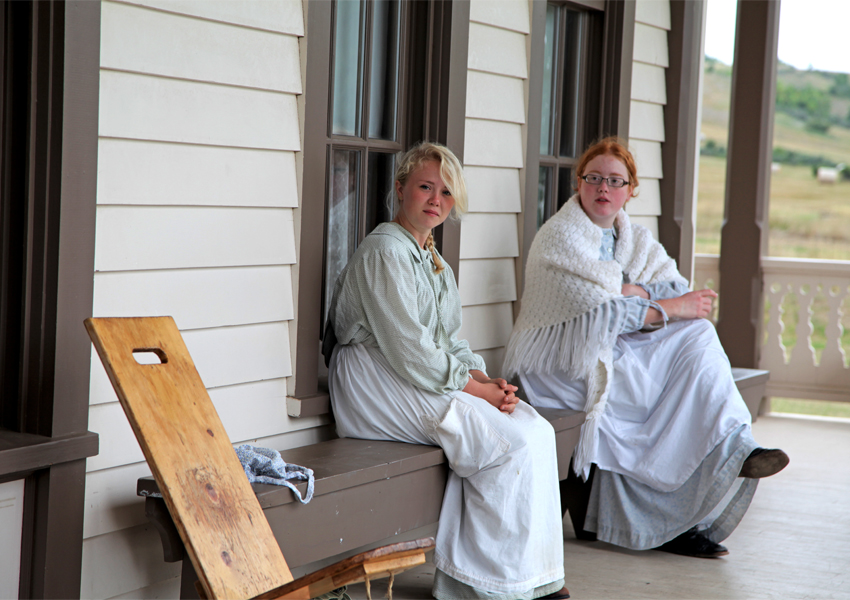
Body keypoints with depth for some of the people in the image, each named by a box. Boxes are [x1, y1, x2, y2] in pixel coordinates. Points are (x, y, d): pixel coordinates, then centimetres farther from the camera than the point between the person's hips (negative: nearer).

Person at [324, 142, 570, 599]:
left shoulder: (434, 261, 21)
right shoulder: (384, 251, -10)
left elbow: (451, 342, 17)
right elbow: (410, 353, -17)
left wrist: (487, 380, -2)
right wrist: (476, 388, -13)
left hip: (431, 382, 9)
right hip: (379, 385, -9)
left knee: (534, 427, -10)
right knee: (517, 441, -20)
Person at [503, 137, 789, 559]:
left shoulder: (635, 239, 16)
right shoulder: (559, 236, -7)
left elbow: (679, 290, 2)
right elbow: (599, 313, -18)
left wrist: (635, 293, -16)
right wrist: (668, 308, -17)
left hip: (615, 351, 7)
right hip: (561, 363, -7)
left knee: (697, 335, -19)